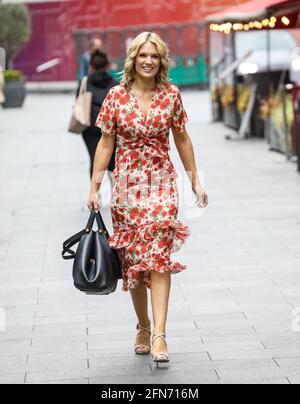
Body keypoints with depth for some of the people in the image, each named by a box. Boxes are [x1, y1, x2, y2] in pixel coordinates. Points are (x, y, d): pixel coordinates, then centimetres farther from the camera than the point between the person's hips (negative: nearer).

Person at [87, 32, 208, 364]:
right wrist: (94, 188, -2)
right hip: (126, 184, 1)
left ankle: (159, 336, -17)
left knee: (158, 256, -13)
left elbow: (182, 139, 11)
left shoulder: (171, 95, 1)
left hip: (161, 182, -1)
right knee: (131, 259, 7)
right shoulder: (116, 96, -1)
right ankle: (143, 326, 25)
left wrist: (195, 181, 12)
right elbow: (105, 143, 2)